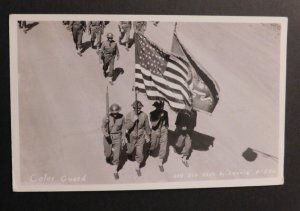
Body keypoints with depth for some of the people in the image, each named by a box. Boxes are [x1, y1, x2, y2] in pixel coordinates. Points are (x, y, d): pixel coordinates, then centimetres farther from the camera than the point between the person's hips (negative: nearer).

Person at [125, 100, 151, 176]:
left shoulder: (144, 115, -16)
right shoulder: (129, 115, -18)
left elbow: (147, 126, -1)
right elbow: (127, 127, -20)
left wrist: (148, 136, 8)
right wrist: (133, 121, -35)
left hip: (141, 137, 0)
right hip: (131, 136, 0)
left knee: (139, 153, 0)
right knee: (130, 151, 19)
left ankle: (137, 168, 25)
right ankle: (129, 153, 59)